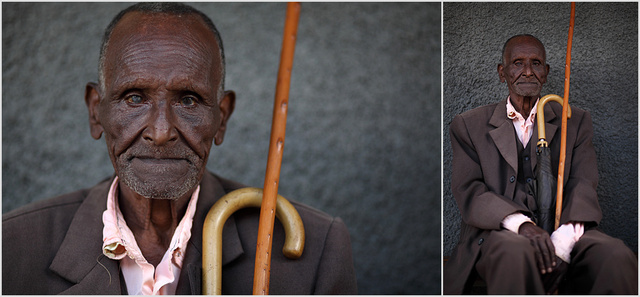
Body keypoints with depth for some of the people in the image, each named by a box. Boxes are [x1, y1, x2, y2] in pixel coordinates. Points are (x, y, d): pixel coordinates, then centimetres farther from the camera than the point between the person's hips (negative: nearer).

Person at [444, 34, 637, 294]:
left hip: (562, 232, 2)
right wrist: (521, 224, -22)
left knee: (616, 256, -31)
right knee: (515, 252, -39)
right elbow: (468, 192, -1)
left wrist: (565, 237, -18)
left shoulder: (576, 121, 18)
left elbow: (583, 185, 4)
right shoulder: (469, 125, 13)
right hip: (499, 234, -2)